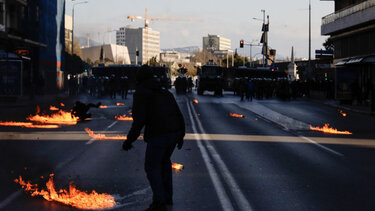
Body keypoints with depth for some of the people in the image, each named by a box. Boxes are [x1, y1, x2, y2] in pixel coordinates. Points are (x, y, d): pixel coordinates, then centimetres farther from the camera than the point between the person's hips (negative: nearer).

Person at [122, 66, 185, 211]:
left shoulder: (141, 94, -2)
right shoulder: (165, 92, 20)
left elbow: (139, 120, -13)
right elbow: (179, 115, 18)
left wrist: (129, 140, -8)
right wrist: (181, 135, 27)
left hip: (157, 135, -7)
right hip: (173, 133, 7)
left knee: (152, 167, 3)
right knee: (164, 161, 26)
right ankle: (168, 197, 28)